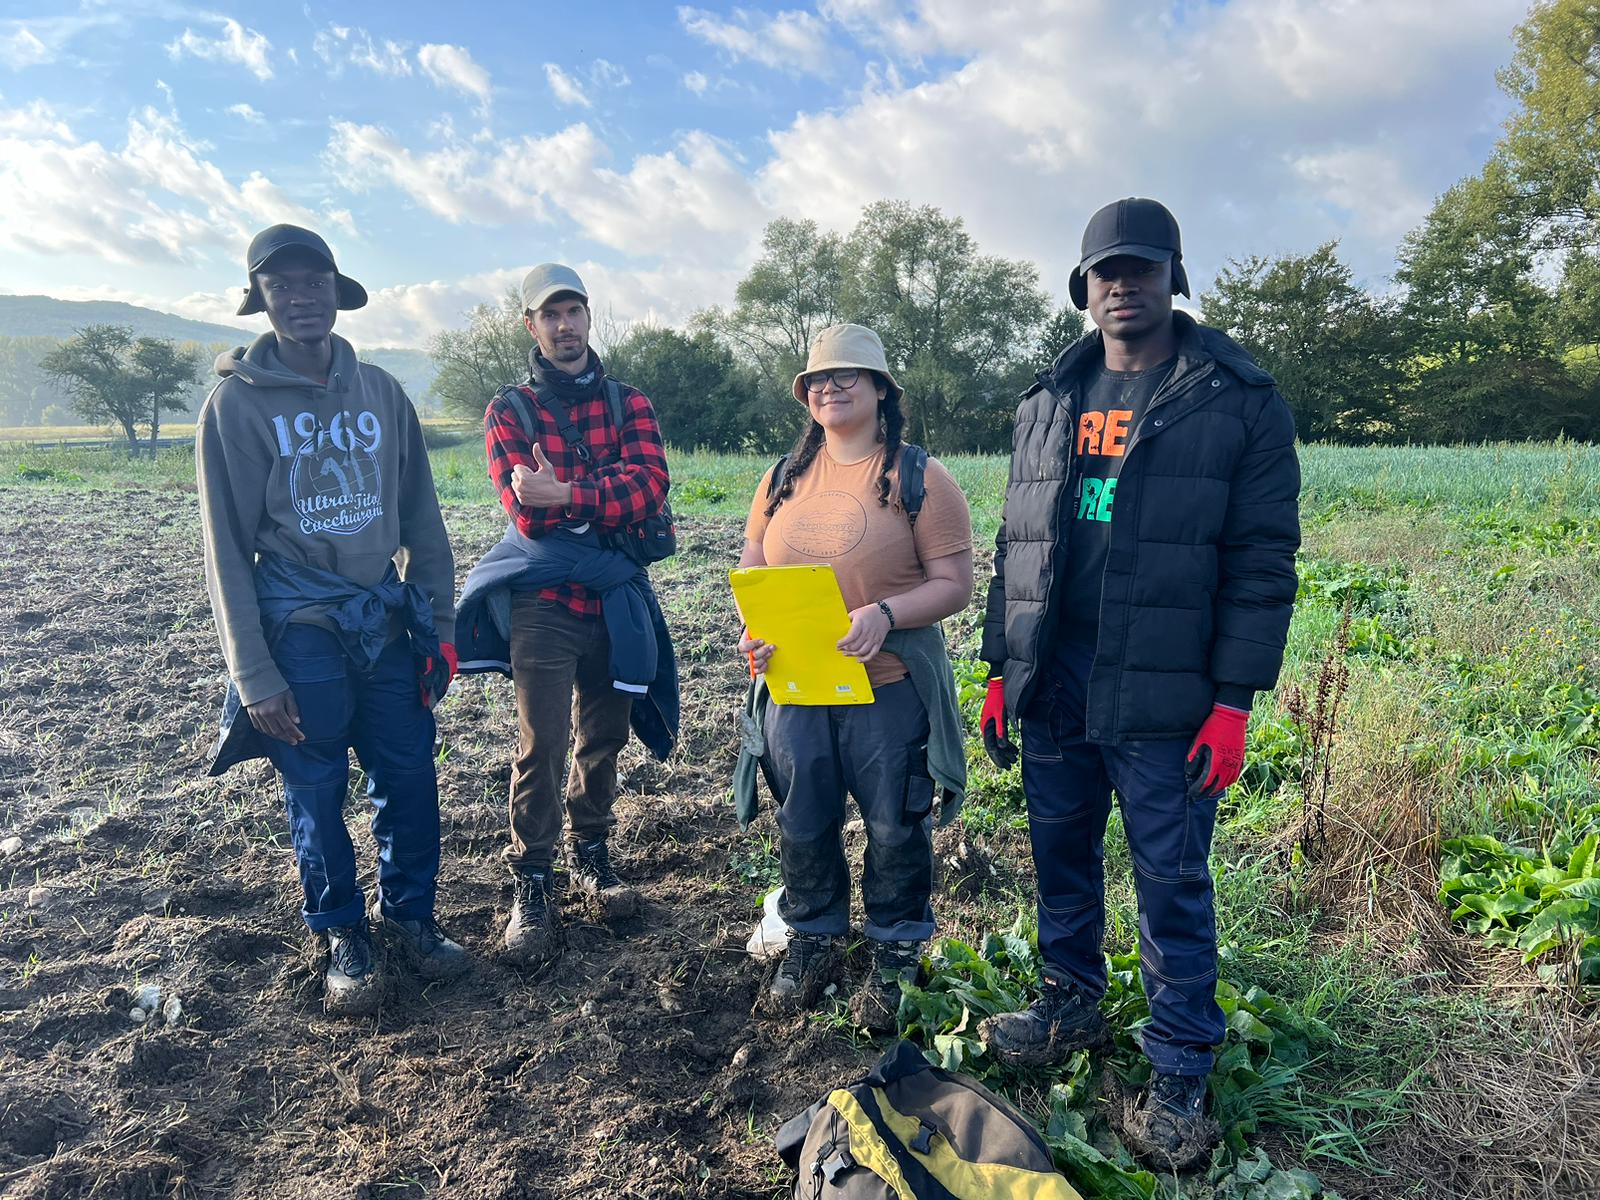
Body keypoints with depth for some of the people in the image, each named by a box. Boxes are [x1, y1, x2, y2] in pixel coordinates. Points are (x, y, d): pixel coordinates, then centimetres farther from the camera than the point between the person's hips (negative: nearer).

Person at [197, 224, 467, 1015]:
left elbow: (421, 518, 9)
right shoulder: (237, 401, -4)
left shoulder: (380, 391, 6)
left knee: (410, 779, 6)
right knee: (317, 792, 6)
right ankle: (343, 938, 25)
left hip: (386, 621, 3)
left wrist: (440, 625, 5)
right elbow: (227, 549, -5)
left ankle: (410, 915, 27)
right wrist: (253, 676, -8)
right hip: (299, 628, -3)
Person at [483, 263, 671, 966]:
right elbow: (527, 514, -14)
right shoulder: (509, 411, 1)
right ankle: (532, 886, 13)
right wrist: (609, 496, -14)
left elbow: (652, 484, -13)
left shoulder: (628, 403, 7)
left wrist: (566, 495, -24)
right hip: (546, 601, -3)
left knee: (605, 738, 15)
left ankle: (591, 855, 34)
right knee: (542, 746, -3)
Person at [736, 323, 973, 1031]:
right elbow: (751, 568, 13)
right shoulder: (785, 477, 9)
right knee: (802, 825, 15)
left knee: (894, 829, 8)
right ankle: (812, 943, 36)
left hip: (888, 688, -4)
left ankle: (893, 957, 30)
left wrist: (886, 613, -26)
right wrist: (752, 628, -7)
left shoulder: (917, 477, -5)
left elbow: (954, 584, -9)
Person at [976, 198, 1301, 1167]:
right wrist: (1002, 670, 11)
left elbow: (1262, 560, -6)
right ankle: (1073, 1008, 38)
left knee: (1172, 887, 6)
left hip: (1163, 697, -4)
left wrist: (1233, 700, -11)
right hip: (1050, 687, 5)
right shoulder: (1047, 405, 12)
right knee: (1063, 862, 17)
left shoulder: (1240, 400, -2)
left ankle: (1181, 1075, 23)